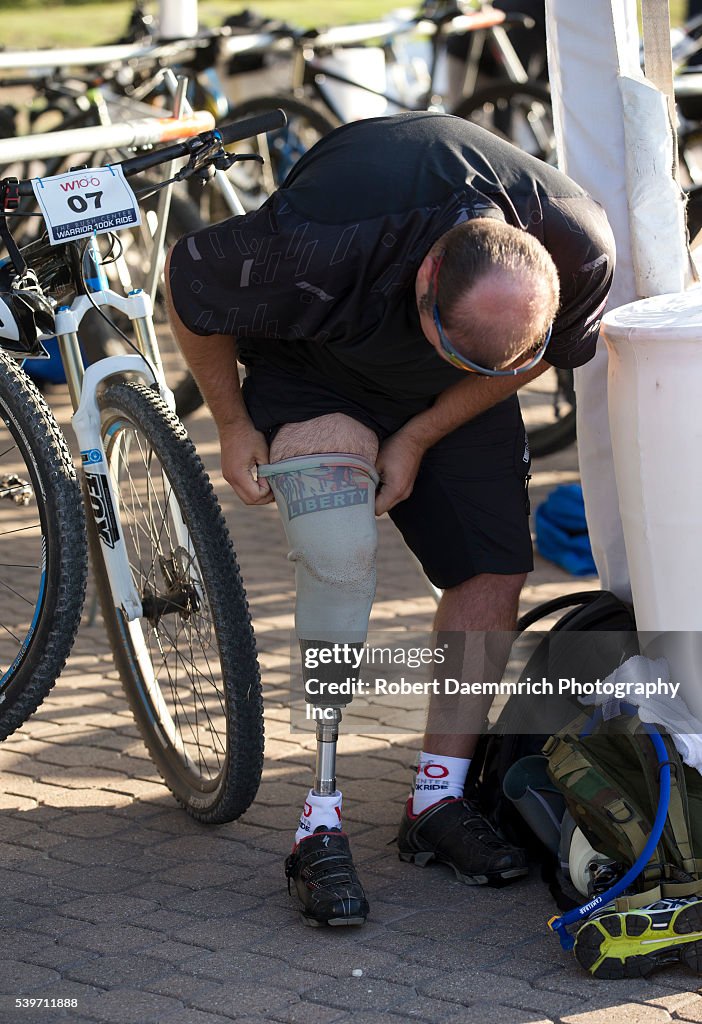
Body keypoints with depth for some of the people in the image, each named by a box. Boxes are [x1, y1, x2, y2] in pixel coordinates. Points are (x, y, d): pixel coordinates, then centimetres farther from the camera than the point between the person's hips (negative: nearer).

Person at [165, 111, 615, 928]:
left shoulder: (580, 249, -30)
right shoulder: (317, 245, -42)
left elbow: (544, 355, -6)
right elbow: (191, 286, -21)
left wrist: (419, 437, -12)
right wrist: (233, 426, -9)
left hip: (448, 406, 4)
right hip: (312, 371, -4)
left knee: (494, 574, -6)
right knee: (339, 560, -25)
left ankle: (438, 800, 10)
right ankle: (321, 822, -18)